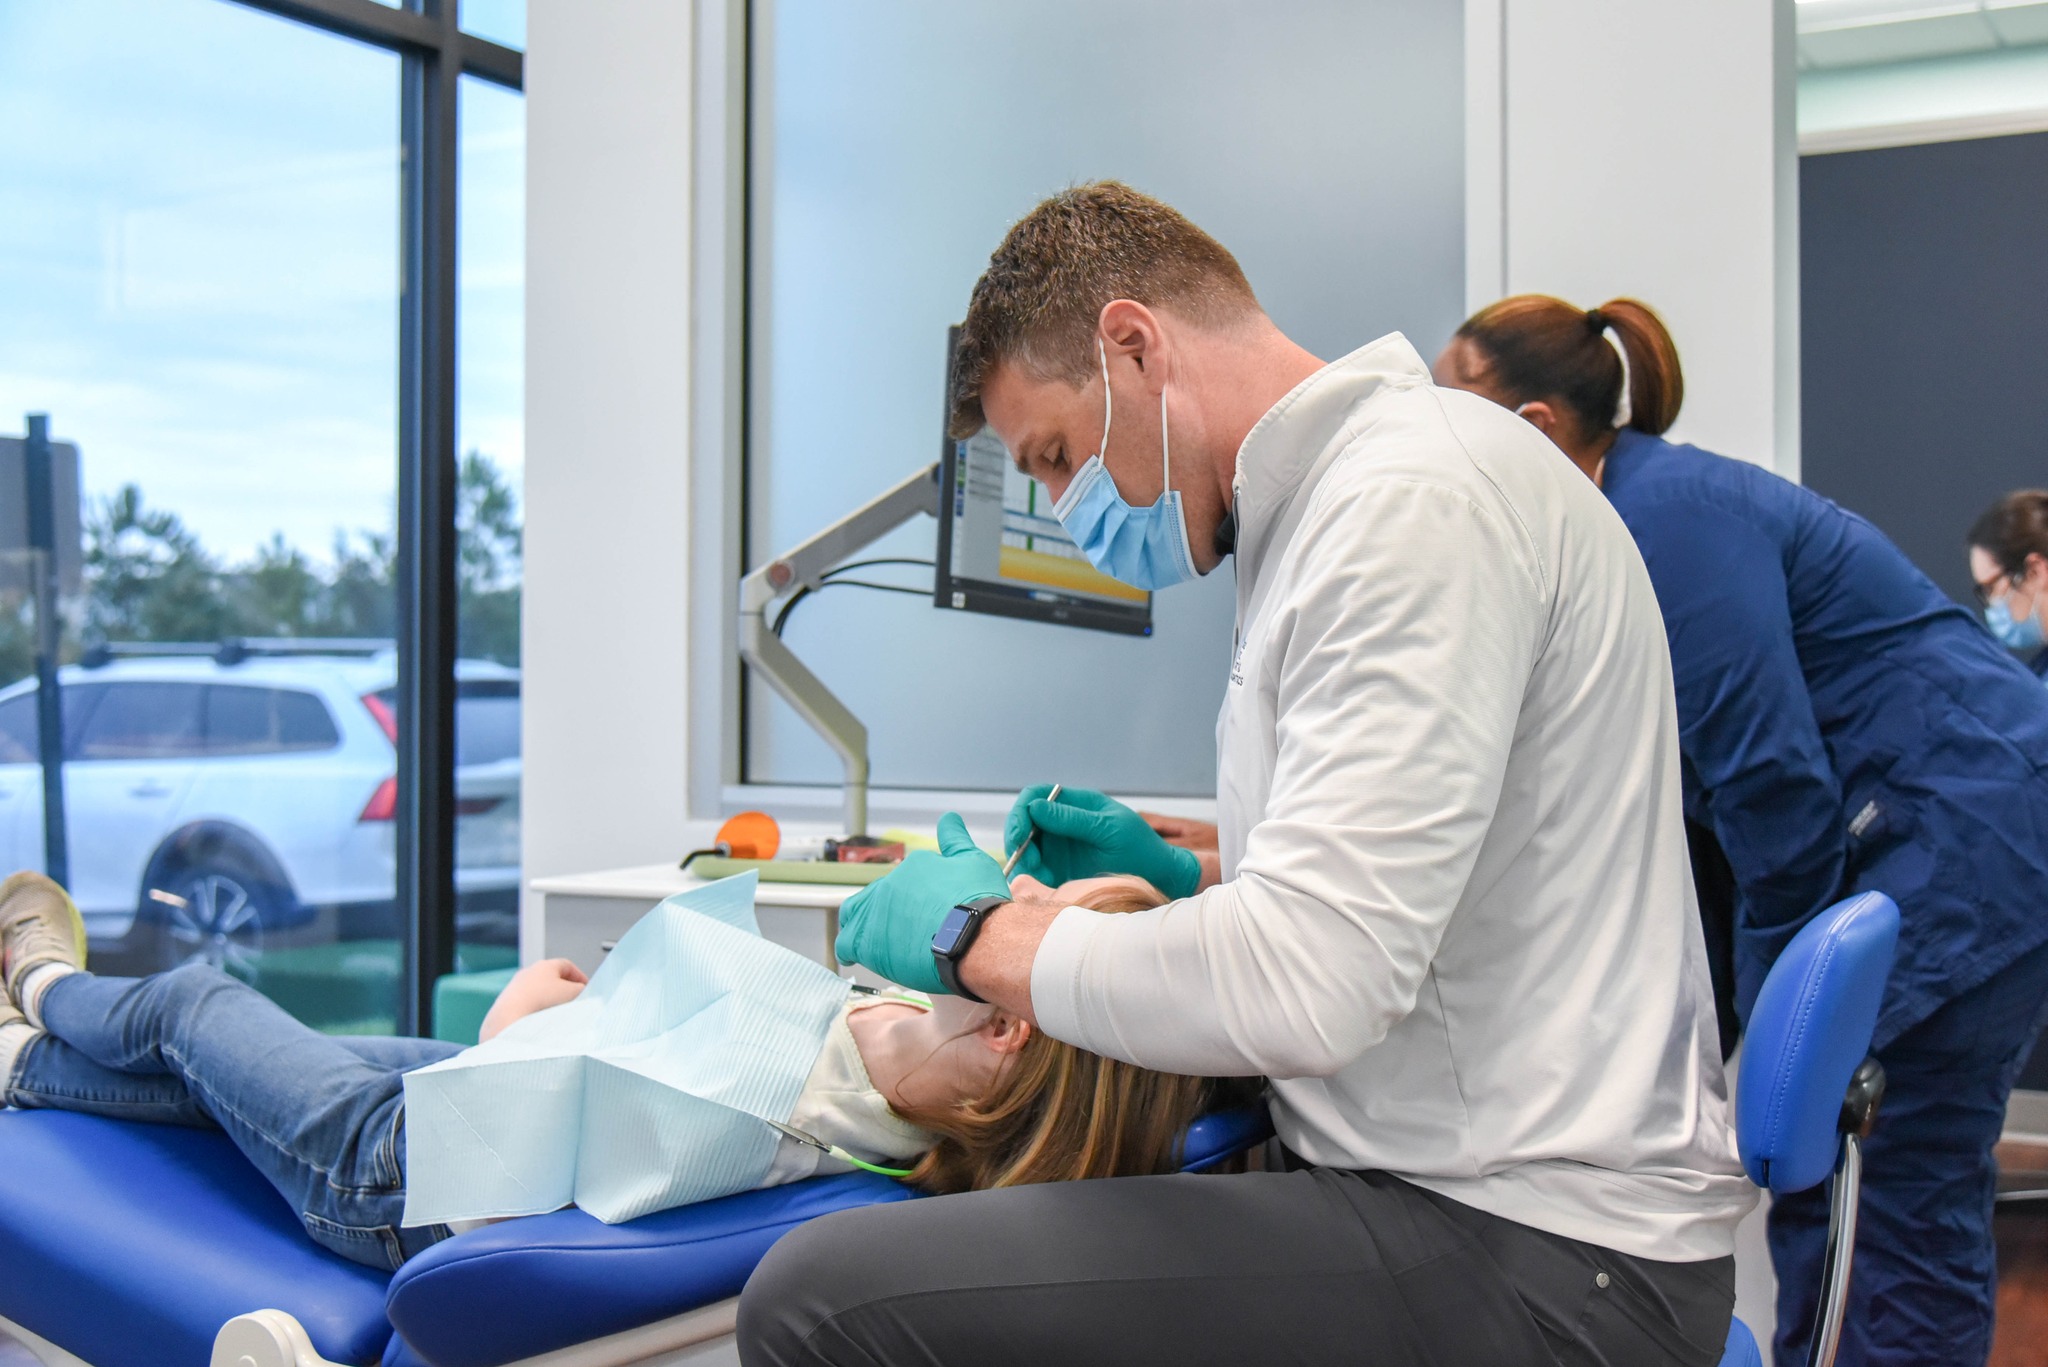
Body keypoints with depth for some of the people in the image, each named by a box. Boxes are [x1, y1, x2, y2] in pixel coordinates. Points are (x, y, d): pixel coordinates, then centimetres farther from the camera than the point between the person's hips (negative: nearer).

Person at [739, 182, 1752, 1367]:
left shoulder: (1412, 496, -16)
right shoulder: (1344, 490, 17)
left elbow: (1312, 987, -26)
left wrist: (988, 932, -12)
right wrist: (1188, 881, 13)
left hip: (1537, 1265, -10)